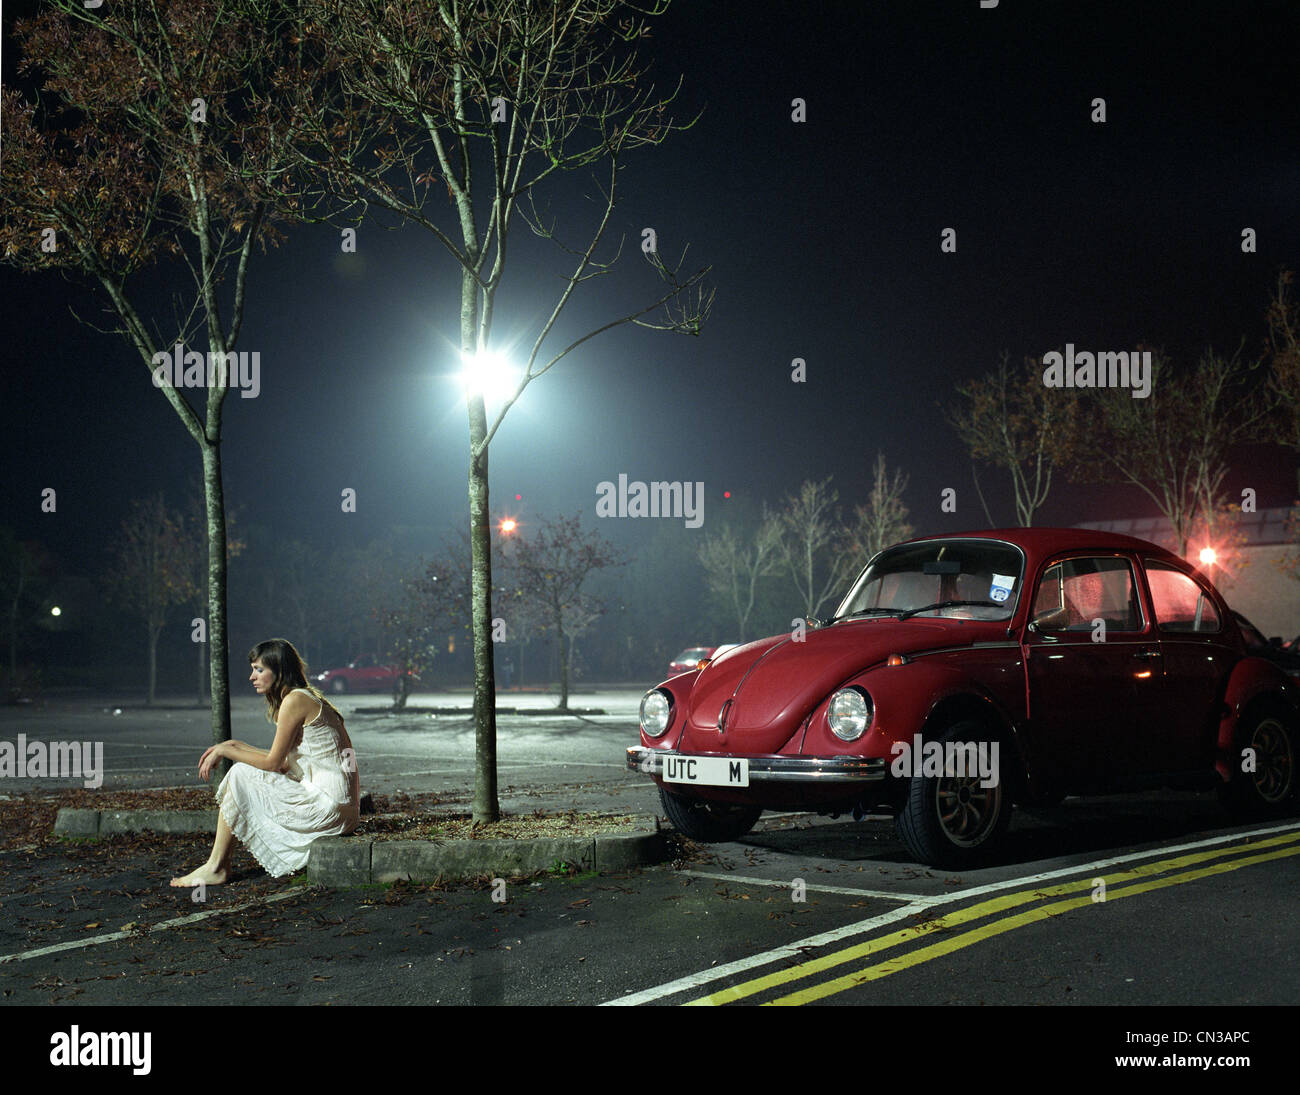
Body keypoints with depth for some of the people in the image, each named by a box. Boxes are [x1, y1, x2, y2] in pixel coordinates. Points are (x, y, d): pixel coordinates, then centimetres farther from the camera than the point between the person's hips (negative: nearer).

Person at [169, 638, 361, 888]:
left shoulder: (295, 700, -11)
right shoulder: (306, 697, 17)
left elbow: (273, 762, -11)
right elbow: (285, 763, 16)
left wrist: (225, 750, 0)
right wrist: (236, 745, 14)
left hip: (329, 805, -10)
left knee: (240, 776, -6)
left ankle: (215, 868, 1)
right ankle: (219, 864, 11)